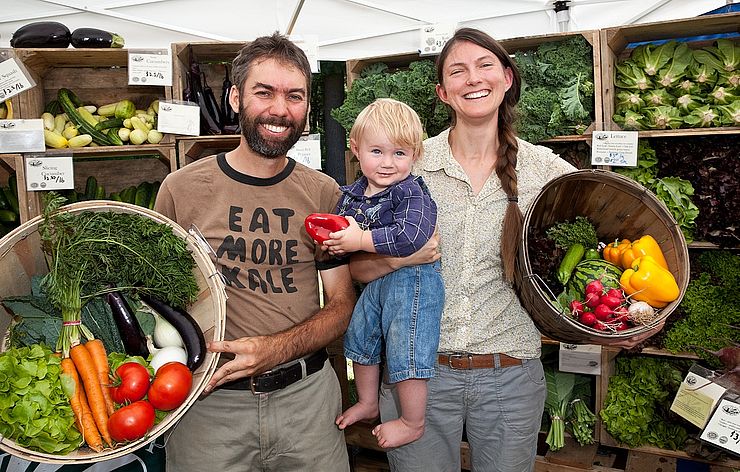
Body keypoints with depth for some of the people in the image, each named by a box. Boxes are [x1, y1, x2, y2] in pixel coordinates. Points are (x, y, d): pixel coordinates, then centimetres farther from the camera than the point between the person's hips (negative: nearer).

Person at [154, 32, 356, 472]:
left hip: (307, 394, 2)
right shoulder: (182, 188, -5)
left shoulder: (323, 193, -1)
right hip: (209, 398, -1)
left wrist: (274, 349, -17)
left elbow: (342, 304, 0)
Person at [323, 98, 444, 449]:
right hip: (373, 281, 8)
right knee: (360, 341, 23)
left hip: (411, 280, -8)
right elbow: (338, 223, 16)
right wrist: (335, 244, -7)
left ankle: (413, 423, 25)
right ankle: (367, 403, 47)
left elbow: (409, 237, -33)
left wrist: (359, 241, -29)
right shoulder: (351, 194, 2)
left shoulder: (412, 193, -19)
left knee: (406, 354, 1)